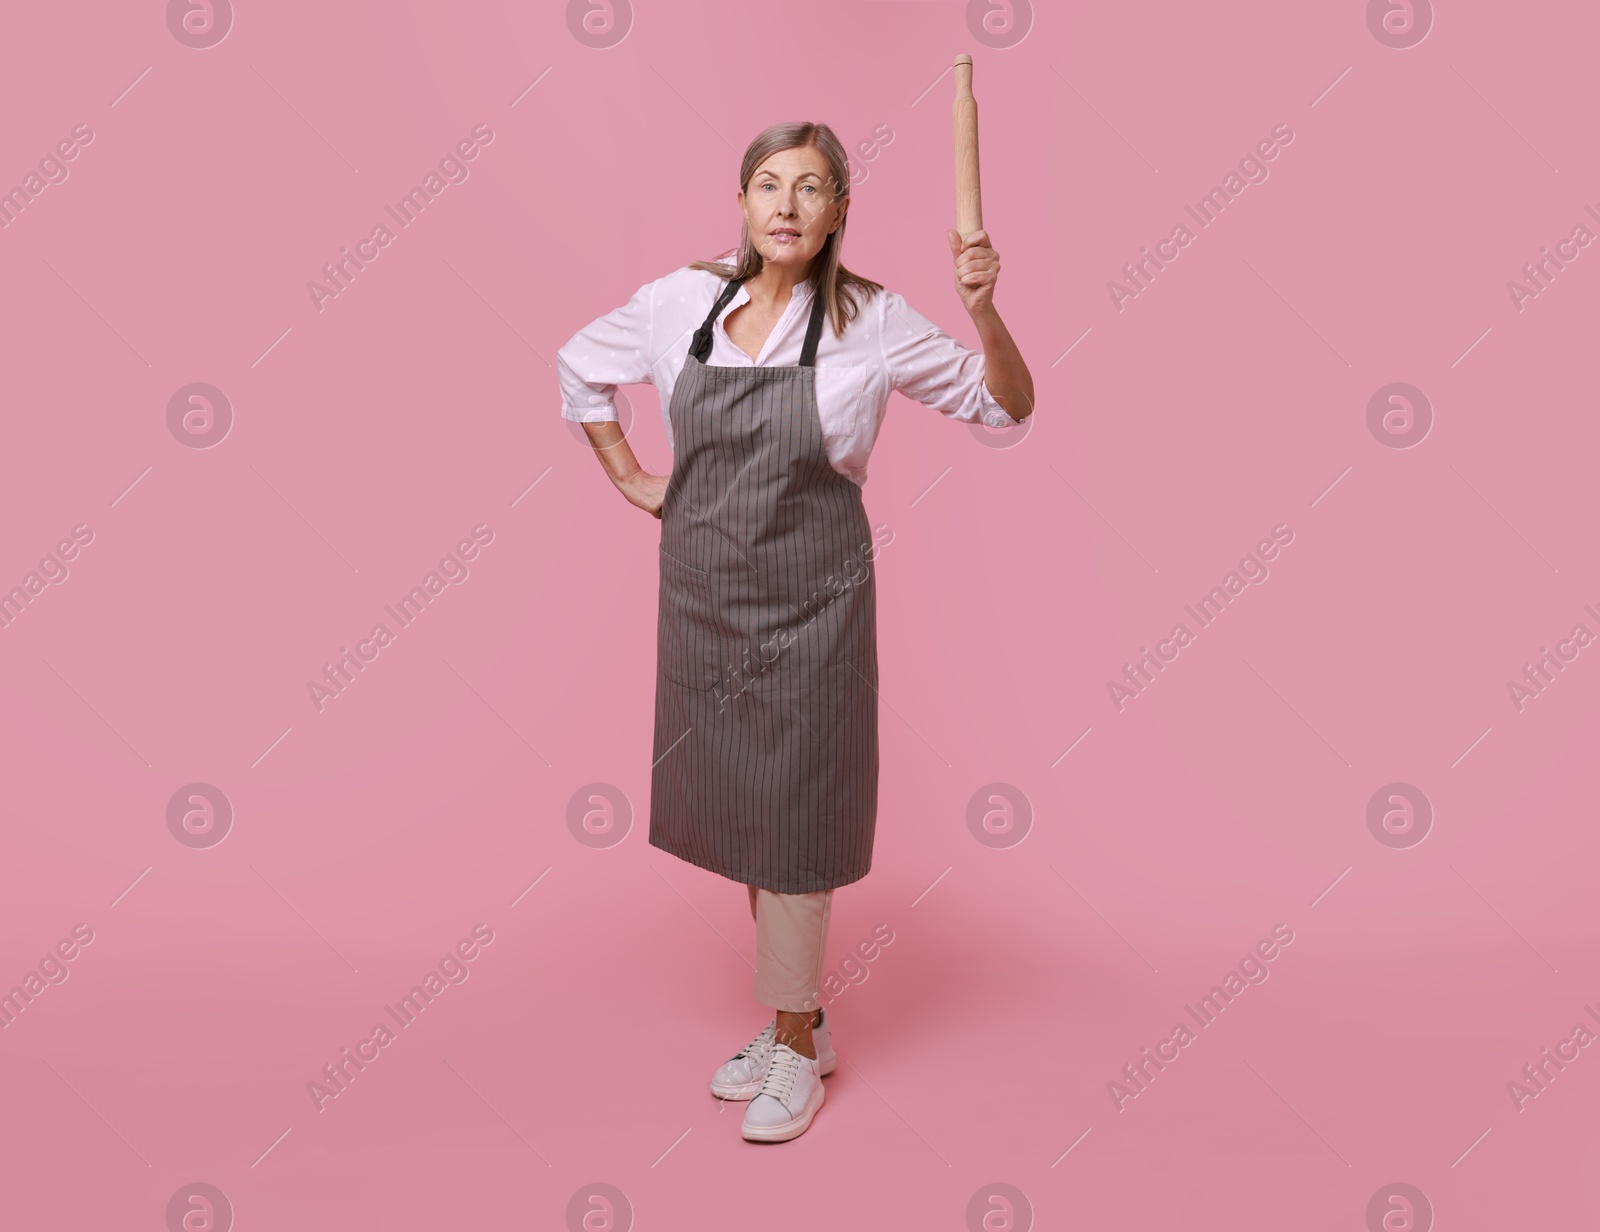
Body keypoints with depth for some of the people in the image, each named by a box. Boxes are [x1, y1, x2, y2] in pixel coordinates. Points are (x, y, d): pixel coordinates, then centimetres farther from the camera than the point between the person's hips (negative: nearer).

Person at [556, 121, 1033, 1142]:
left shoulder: (874, 321, -9)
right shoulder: (680, 303, -2)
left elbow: (1008, 406, -4)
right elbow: (580, 368, 16)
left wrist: (983, 310, -20)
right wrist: (630, 479, 10)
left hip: (811, 597, -4)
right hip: (703, 588, 4)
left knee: (793, 814, 2)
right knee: (738, 805, 14)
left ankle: (796, 1046, 21)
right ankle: (799, 1016, 33)